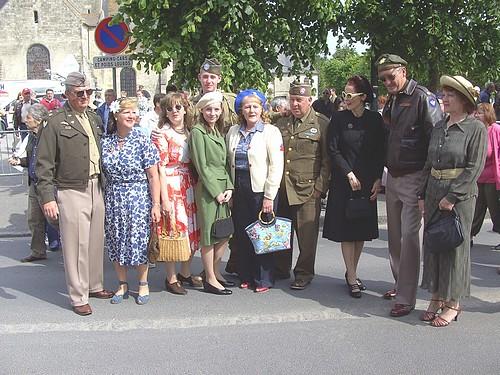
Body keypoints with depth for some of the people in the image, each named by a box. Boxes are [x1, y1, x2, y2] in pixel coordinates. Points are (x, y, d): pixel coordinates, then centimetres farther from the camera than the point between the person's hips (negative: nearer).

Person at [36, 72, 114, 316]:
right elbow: (44, 164, -8)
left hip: (97, 188, 6)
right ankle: (78, 297, 11)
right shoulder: (56, 123, -7)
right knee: (76, 245, 0)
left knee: (96, 241, 15)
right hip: (71, 192, -6)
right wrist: (47, 197, -13)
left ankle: (94, 285, 32)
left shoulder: (95, 119, 12)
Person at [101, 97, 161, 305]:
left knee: (139, 241, 3)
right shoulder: (105, 143, 2)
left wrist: (156, 204, -11)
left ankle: (143, 284, 21)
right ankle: (122, 285, 25)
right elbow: (100, 172, 10)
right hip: (113, 199, 3)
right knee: (116, 241, 9)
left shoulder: (143, 141, -7)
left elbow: (153, 176, -7)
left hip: (138, 198, -3)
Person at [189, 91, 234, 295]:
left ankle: (215, 273, 24)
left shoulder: (218, 133, 17)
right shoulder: (198, 131, -7)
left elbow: (224, 164, 15)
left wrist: (229, 188, 1)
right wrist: (216, 192, -13)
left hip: (223, 188, 8)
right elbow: (201, 166, -12)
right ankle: (210, 280, 7)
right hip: (207, 189, -8)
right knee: (209, 235, -1)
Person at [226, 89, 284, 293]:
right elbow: (229, 163, 12)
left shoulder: (271, 131, -4)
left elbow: (276, 167, -9)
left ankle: (264, 279, 14)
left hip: (261, 191, -4)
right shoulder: (233, 132, 11)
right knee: (241, 235, 7)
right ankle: (246, 276, 21)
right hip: (239, 192, 4)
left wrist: (269, 197, -13)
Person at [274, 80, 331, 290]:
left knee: (307, 235, 0)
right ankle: (281, 270, 26)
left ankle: (304, 275, 13)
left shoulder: (321, 124, 0)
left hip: (307, 189, -5)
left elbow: (327, 160, -2)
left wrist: (320, 188, -9)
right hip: (281, 188, 5)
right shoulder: (281, 124, 14)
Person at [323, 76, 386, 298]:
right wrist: (349, 175, -11)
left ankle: (352, 272, 22)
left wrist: (377, 179, -4)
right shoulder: (339, 119, -3)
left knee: (363, 230, 8)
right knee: (346, 230, -1)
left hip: (368, 182, 2)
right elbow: (333, 150, -4)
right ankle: (352, 278, 5)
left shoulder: (375, 119, 2)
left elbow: (381, 152, 4)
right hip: (344, 181, -2)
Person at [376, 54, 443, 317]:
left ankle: (406, 298, -1)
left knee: (409, 236, -7)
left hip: (414, 179, -8)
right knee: (395, 236, 16)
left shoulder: (423, 98, -12)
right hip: (392, 177, 8)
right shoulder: (391, 101, 13)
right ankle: (400, 284, 31)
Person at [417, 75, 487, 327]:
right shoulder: (438, 127, 11)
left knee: (455, 246, 0)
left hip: (460, 195, -6)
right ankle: (436, 298, 20)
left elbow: (474, 168, -13)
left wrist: (452, 197, -17)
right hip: (434, 192, 6)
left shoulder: (476, 129, -7)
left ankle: (453, 304, 11)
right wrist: (423, 194, 9)